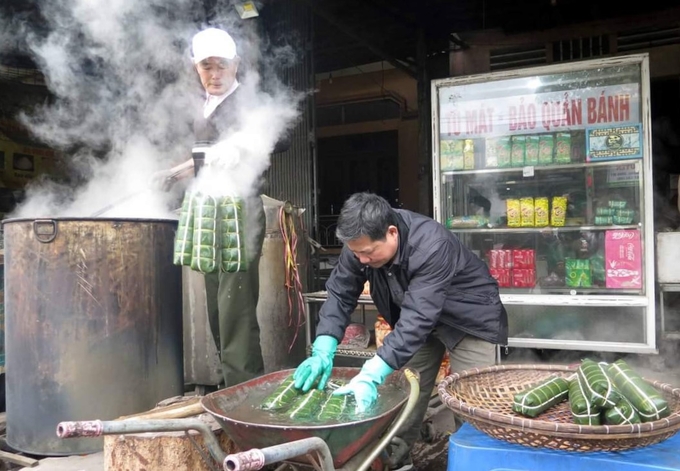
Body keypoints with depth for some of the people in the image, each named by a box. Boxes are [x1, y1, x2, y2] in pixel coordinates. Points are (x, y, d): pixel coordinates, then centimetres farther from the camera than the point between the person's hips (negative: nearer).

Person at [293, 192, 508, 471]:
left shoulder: (432, 246, -39)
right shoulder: (362, 242, -20)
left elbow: (418, 317, -44)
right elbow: (340, 293, -16)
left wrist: (371, 375, -50)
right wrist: (323, 351, -30)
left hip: (470, 320, -5)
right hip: (418, 318, 6)